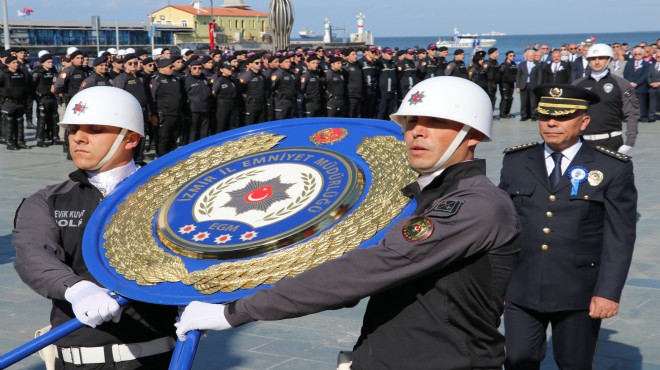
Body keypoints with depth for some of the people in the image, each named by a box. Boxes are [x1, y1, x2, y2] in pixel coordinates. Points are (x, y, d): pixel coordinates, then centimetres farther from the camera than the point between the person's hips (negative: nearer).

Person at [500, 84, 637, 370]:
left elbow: (620, 237, -6)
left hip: (579, 293, -2)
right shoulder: (516, 162, 4)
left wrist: (608, 292, -13)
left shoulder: (613, 169, -4)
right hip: (521, 290, 2)